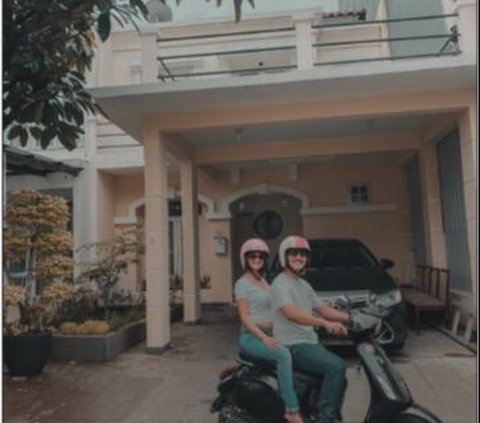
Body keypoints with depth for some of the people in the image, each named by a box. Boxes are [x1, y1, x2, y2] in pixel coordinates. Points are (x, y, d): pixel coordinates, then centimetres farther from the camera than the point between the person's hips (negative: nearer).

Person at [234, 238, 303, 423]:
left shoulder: (264, 282, 17)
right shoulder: (242, 283, -6)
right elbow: (244, 317, -12)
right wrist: (263, 337, -23)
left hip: (269, 333, 7)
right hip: (251, 336, -7)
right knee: (284, 354, -31)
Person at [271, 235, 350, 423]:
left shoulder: (304, 285, 18)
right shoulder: (280, 283, -13)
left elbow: (322, 308, 16)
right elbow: (291, 313, -29)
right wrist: (325, 323, -38)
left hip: (311, 343, 10)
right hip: (293, 346, -10)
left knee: (338, 376, 11)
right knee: (337, 366, -24)